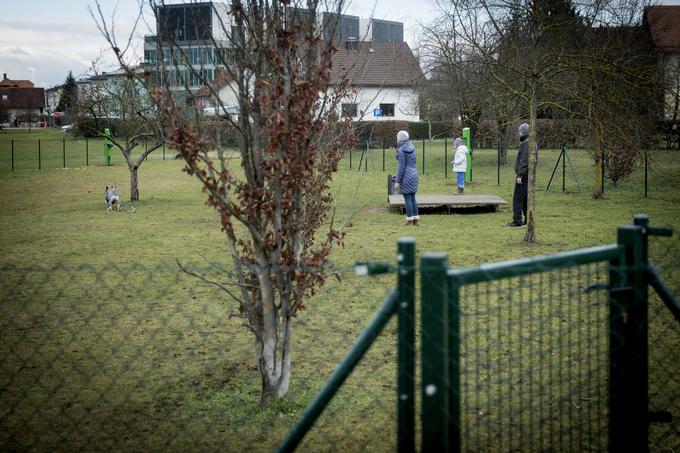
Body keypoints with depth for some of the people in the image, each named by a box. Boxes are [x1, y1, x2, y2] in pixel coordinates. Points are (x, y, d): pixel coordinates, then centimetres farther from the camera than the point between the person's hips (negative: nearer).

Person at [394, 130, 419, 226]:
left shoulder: (401, 150, -14)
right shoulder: (412, 148, 10)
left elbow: (401, 167, -17)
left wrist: (397, 181, -13)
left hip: (406, 176, -8)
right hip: (414, 175, 8)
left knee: (408, 199, -2)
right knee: (413, 198, 12)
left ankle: (410, 221, 1)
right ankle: (416, 220, 14)